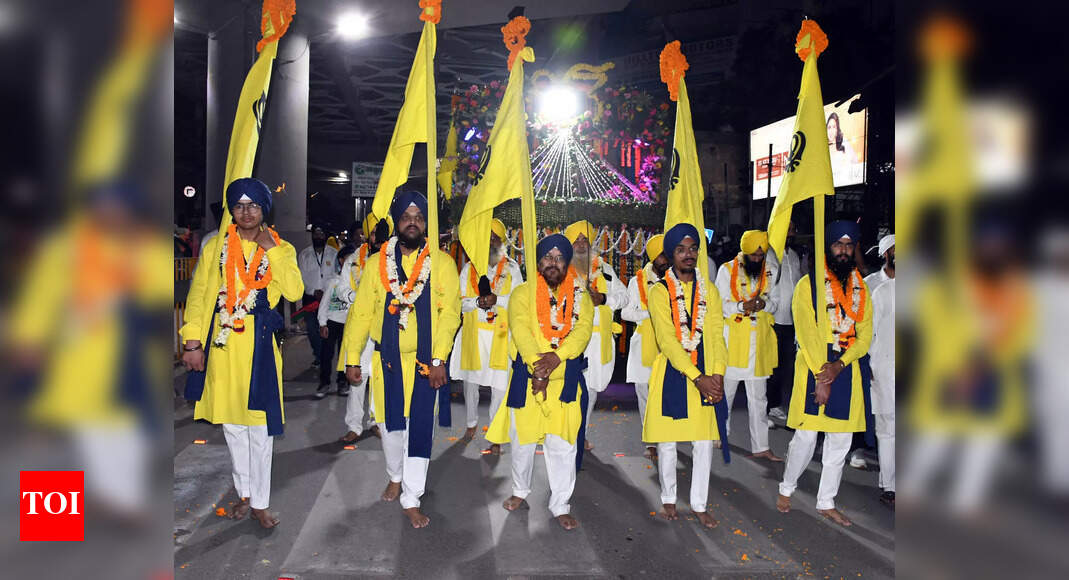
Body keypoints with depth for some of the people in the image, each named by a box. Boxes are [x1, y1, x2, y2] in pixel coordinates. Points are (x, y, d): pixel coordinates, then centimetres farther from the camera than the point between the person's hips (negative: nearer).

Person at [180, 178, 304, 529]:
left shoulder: (281, 249, 5)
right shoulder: (216, 246, 8)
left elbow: (294, 292, -11)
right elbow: (198, 295, 3)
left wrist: (271, 250, -13)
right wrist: (192, 342, -4)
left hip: (260, 344, -2)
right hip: (223, 344, 2)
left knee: (260, 426, 0)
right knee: (231, 423, 11)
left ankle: (260, 502, 13)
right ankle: (244, 493, 28)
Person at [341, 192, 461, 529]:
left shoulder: (442, 263, -2)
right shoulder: (377, 263, 3)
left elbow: (449, 313, -9)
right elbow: (361, 312, 4)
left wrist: (438, 360, -17)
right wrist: (352, 358, 1)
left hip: (426, 361, -2)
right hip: (387, 360, 2)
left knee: (420, 431, 1)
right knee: (391, 425, 14)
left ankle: (411, 500, 15)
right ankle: (395, 477, 41)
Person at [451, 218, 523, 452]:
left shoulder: (511, 267, 6)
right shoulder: (469, 268, 10)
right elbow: (460, 302, 4)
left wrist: (497, 299, -17)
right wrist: (478, 301, -15)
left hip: (500, 334, -2)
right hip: (473, 332, 2)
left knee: (499, 385, -5)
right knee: (470, 380, 14)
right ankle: (471, 423, 37)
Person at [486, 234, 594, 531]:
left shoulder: (581, 297, 9)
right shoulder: (523, 292, 4)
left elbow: (582, 330, -8)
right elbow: (520, 329, -11)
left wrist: (556, 356, -26)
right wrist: (537, 366, -26)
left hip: (566, 378, 1)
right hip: (527, 377, 0)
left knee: (563, 443, 2)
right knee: (522, 439, 11)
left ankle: (561, 506, 17)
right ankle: (520, 491, 34)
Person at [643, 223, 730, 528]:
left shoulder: (709, 291, 9)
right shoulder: (660, 291, -4)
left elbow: (716, 336, 3)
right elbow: (668, 341, -13)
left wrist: (717, 374, -12)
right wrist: (697, 378, -19)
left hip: (707, 376, 3)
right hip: (672, 373, -3)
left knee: (705, 441, 6)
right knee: (667, 442, 5)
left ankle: (700, 504, 21)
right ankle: (668, 499, 25)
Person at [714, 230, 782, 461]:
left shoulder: (771, 271, 7)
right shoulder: (727, 270, -2)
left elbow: (775, 302, 7)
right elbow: (719, 305, -6)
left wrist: (763, 304, -16)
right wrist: (742, 306, -24)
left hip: (760, 340, 3)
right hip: (732, 338, -2)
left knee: (758, 397, 7)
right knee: (725, 390, 7)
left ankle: (760, 446, 13)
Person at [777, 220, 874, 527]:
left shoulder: (861, 289, 11)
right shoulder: (808, 284, -2)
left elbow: (865, 335, 4)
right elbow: (807, 334, -9)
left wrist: (839, 365, -13)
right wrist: (821, 378, -14)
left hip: (849, 371, 4)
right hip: (814, 367, -4)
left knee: (840, 441, 9)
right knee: (806, 436, -2)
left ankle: (826, 502, 23)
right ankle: (786, 489, 21)